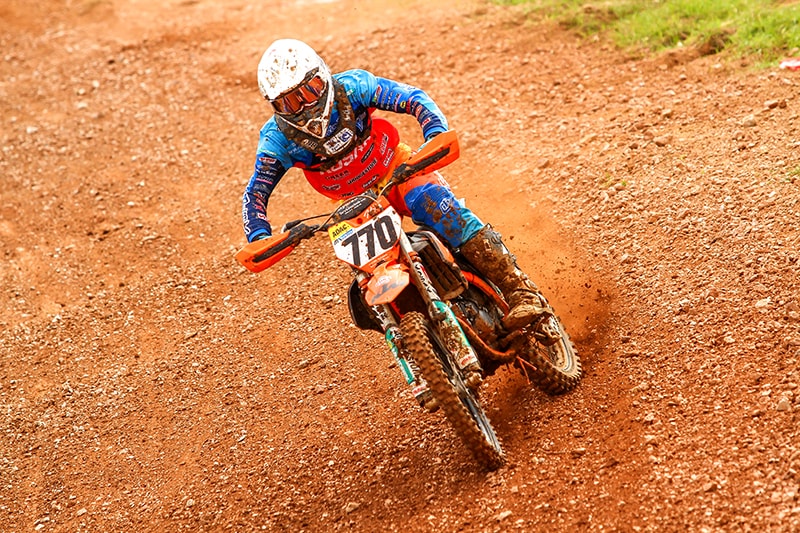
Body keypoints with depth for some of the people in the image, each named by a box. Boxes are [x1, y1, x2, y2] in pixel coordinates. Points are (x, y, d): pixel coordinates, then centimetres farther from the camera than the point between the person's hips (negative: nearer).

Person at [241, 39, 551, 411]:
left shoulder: (349, 87, -19)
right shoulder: (277, 138, -15)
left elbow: (413, 99, -22)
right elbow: (254, 194, -14)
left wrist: (437, 135, -42)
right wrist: (259, 238, -34)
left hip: (397, 171, -2)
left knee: (438, 208, -31)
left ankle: (519, 290, -26)